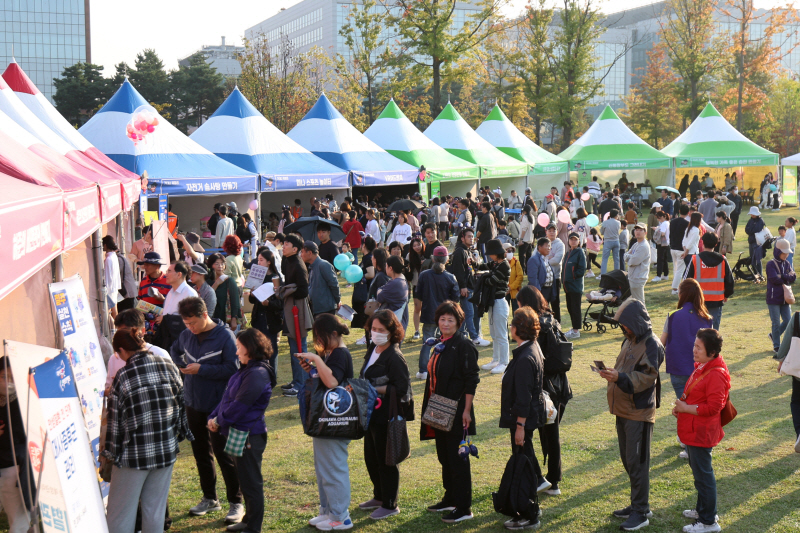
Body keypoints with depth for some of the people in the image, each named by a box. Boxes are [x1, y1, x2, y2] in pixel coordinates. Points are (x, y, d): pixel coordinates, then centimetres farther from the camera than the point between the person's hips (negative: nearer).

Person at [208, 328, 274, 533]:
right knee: (245, 480, 21)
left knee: (251, 483, 2)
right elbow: (227, 398, 12)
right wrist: (214, 417, 0)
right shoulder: (245, 370, 10)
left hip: (249, 437, -10)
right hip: (238, 433, 10)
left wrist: (219, 421, -10)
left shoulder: (257, 374, -22)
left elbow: (238, 406, -23)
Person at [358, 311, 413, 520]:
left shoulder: (394, 357, -19)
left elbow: (402, 388, -21)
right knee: (371, 458, 19)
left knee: (386, 460, 2)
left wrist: (373, 390, -22)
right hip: (371, 414, 9)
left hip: (387, 416, -9)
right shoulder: (372, 349, 7)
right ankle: (379, 496, 37)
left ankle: (390, 505, 16)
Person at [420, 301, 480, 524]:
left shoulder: (464, 345, -13)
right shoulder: (439, 345, 11)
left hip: (456, 413, -8)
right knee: (444, 456, 16)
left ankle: (463, 508, 5)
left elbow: (471, 380, -15)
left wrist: (466, 410, -18)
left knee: (457, 458, -3)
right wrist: (429, 407, 17)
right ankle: (450, 498, 30)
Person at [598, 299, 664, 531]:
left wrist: (620, 377, -32)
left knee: (637, 462, -4)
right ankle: (637, 504, 28)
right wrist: (612, 372, 3)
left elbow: (646, 377, -22)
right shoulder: (630, 340, 13)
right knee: (627, 459, 16)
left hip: (639, 412, -9)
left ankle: (641, 512, 4)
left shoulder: (652, 345, -15)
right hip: (623, 408, 9)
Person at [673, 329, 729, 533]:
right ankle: (703, 509, 37)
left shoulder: (716, 375, -23)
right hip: (693, 430, 10)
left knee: (703, 475, -1)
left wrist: (686, 408, -18)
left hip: (702, 433, -10)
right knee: (699, 471, 22)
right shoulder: (701, 368, 9)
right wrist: (681, 405, 5)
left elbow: (713, 407, -26)